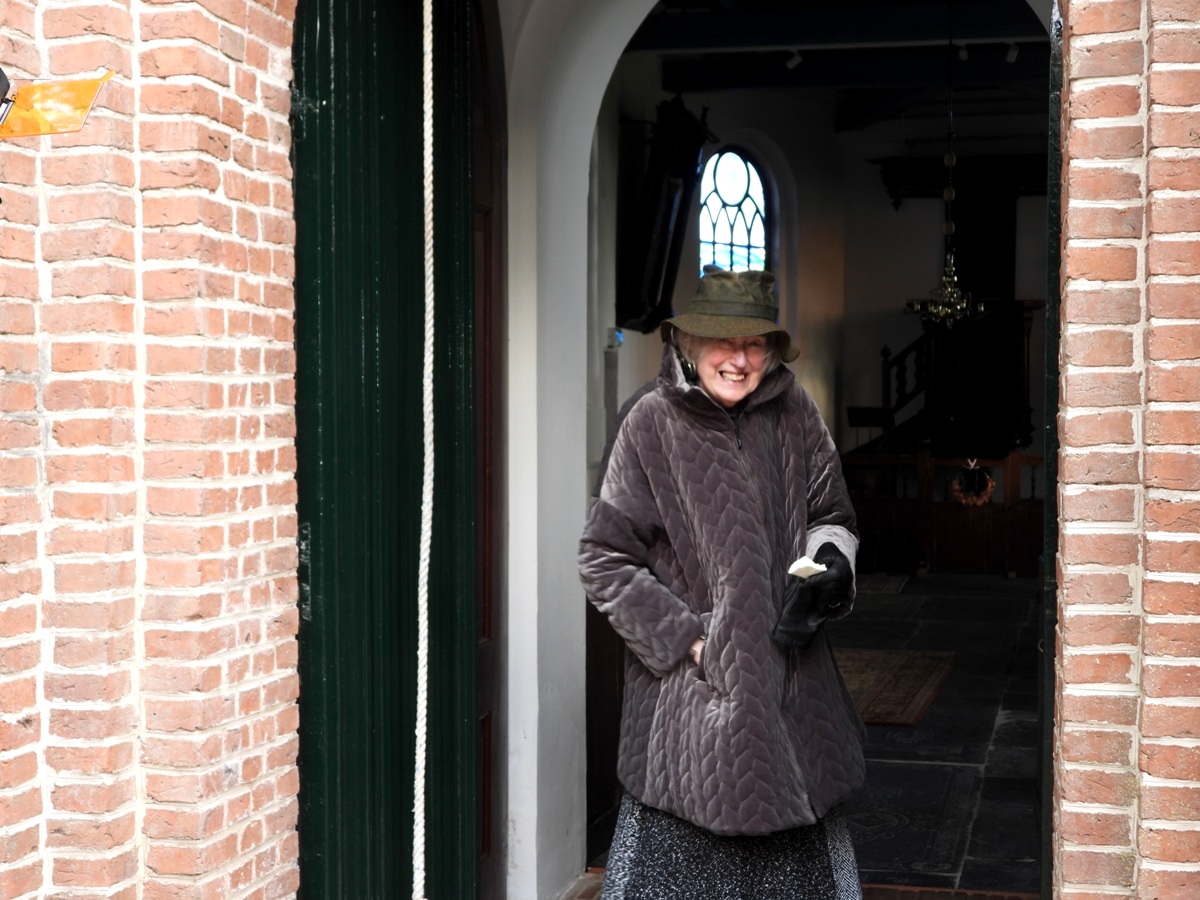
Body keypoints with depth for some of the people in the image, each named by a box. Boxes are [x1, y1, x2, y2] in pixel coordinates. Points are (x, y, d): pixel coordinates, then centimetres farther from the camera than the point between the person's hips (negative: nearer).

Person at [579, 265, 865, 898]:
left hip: (791, 678, 3)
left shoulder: (793, 413, 3)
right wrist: (686, 638, -9)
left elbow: (832, 516, 17)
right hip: (691, 687, -3)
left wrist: (827, 564, -6)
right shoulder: (653, 422, -6)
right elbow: (604, 560, -4)